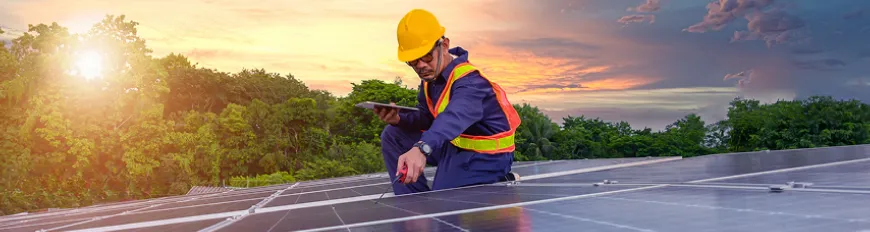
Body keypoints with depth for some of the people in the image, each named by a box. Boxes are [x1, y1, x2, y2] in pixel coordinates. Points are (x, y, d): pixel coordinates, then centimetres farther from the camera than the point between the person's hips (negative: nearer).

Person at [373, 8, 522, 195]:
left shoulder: (468, 81, -30)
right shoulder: (431, 75, -2)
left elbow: (454, 117, -51)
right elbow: (427, 118, 5)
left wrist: (421, 148, -71)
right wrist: (399, 119, -18)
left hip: (486, 156, -9)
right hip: (456, 145, 9)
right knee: (393, 136, 7)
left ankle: (503, 184, -1)